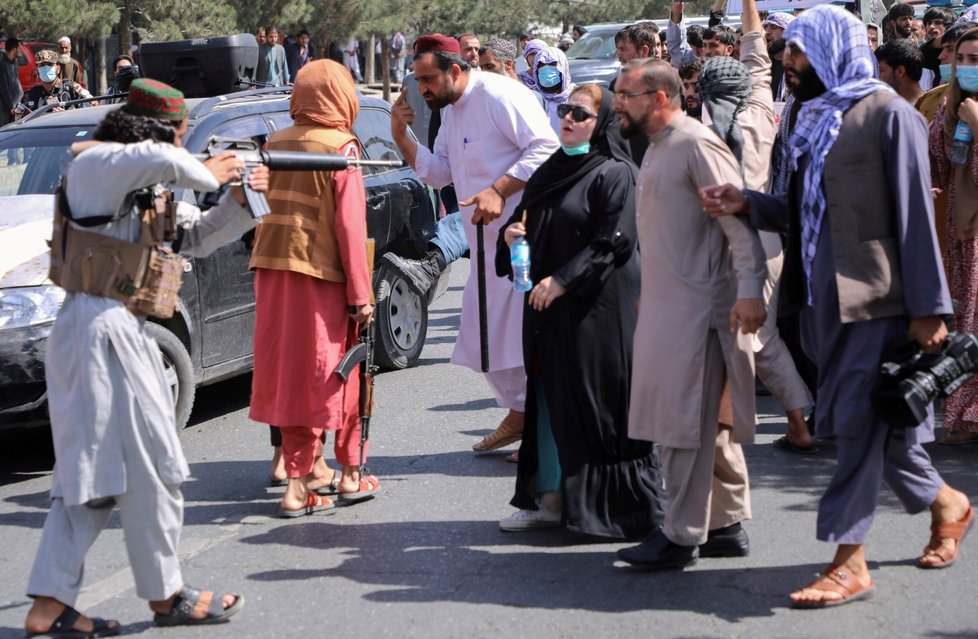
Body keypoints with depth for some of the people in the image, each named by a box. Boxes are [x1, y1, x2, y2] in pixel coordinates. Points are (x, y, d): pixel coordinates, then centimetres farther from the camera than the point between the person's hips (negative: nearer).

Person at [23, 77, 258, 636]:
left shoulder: (148, 187, 19)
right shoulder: (94, 164, -10)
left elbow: (197, 238, 23)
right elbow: (161, 160, -30)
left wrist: (238, 201, 7)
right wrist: (208, 175, -12)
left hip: (121, 330, 10)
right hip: (104, 328, -10)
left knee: (94, 468, 9)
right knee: (149, 463, -2)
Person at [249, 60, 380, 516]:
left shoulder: (276, 144, 8)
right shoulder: (341, 148, -8)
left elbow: (265, 207, 12)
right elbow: (349, 225, -11)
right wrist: (360, 294, -9)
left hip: (273, 270, 5)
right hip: (321, 274, -5)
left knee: (289, 371, 11)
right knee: (327, 376, 4)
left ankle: (311, 467, 20)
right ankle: (350, 476, 13)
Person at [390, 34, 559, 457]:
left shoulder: (500, 96, -14)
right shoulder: (450, 112, 16)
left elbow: (546, 148, -20)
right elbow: (437, 173, 20)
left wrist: (498, 191, -25)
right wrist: (402, 136, 6)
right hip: (488, 242, 10)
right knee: (485, 336, 13)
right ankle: (519, 413, 27)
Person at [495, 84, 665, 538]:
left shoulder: (614, 174, -9)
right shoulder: (552, 170, 15)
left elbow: (612, 242, -15)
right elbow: (525, 220, 22)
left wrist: (562, 280, -19)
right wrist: (511, 233, -1)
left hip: (596, 307, -8)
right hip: (547, 304, 8)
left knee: (591, 401, -4)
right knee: (548, 398, 9)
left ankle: (610, 504, 5)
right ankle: (551, 496, 16)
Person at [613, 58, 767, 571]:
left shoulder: (697, 145, -14)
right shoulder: (658, 148, 17)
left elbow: (739, 219, -19)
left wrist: (750, 289, -26)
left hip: (697, 308, -10)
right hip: (665, 307, 10)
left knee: (685, 422, -6)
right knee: (706, 423, 14)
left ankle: (682, 536, -1)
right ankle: (727, 524, 21)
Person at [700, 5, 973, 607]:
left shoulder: (887, 114, -9)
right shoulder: (813, 119, 14)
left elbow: (914, 213, -12)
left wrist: (928, 307, -15)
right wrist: (747, 202, 1)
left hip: (875, 296, -8)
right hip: (826, 296, 8)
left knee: (860, 422, -6)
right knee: (875, 424, 14)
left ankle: (850, 563, -1)